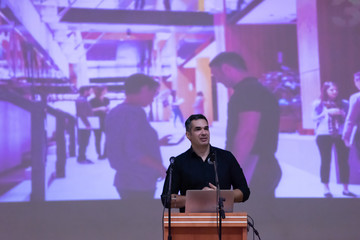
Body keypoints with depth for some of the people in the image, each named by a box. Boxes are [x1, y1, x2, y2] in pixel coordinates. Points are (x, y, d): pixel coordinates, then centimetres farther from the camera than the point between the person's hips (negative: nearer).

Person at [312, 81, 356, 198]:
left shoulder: (343, 103, 11)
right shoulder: (318, 103, 3)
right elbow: (315, 117, -3)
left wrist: (342, 113, -7)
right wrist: (327, 112, -13)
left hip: (341, 135, 2)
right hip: (324, 135, -2)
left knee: (343, 161, 0)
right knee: (326, 161, -1)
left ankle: (346, 189, 7)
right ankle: (326, 189, 7)